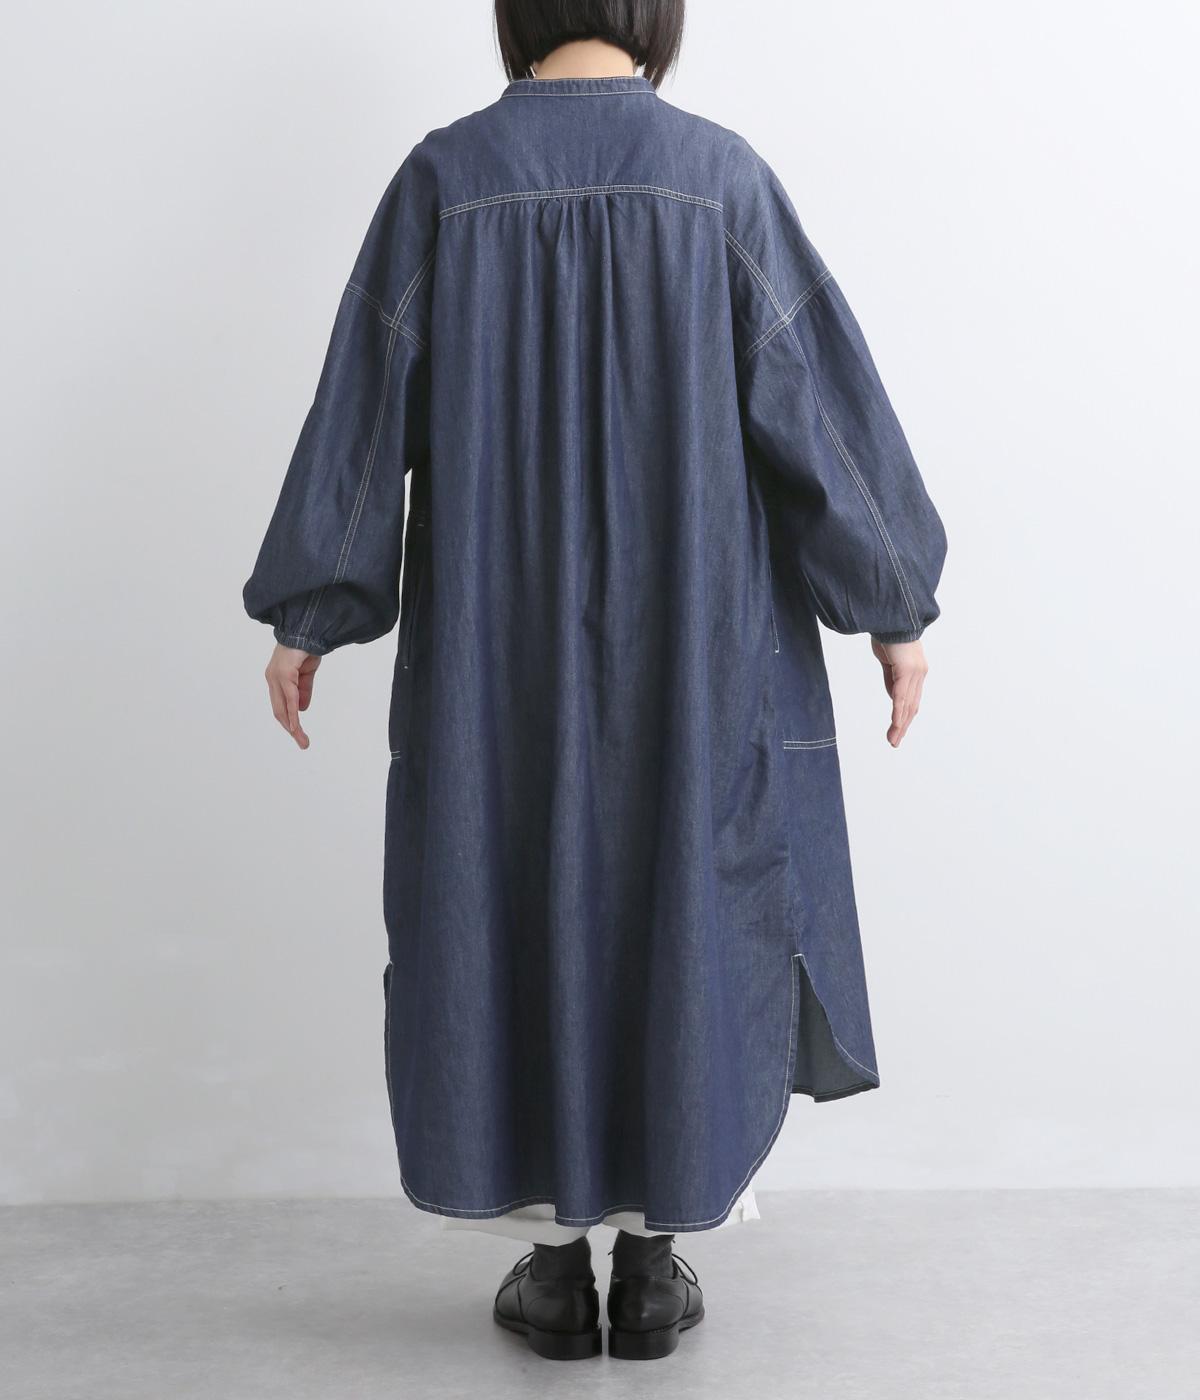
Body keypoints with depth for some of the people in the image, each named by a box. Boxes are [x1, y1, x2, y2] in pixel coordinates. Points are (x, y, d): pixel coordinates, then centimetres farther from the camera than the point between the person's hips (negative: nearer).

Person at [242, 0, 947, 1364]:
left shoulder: (444, 176, -2)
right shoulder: (720, 174, -3)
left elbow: (363, 407, -2)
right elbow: (821, 393, -4)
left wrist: (305, 616, 6)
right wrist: (895, 602, 4)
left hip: (499, 640, 1)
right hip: (693, 638, 0)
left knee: (515, 917, 12)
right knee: (689, 914, 12)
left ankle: (555, 1261, 18)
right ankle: (655, 1258, 18)